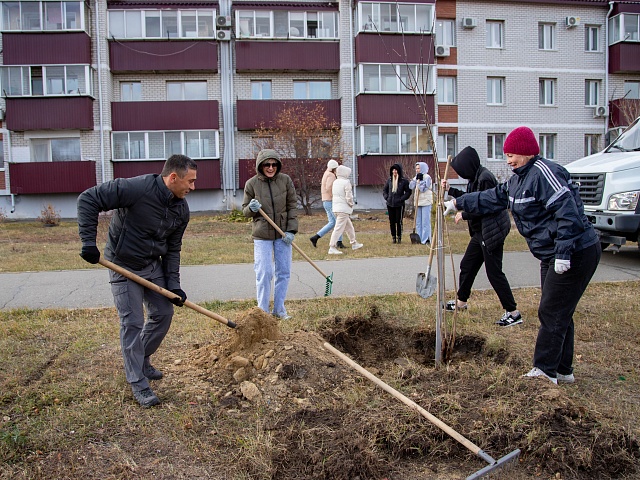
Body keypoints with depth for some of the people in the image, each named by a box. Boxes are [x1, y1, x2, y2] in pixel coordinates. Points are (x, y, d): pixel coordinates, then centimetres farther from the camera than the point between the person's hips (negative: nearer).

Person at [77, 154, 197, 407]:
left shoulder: (181, 208, -5)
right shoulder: (135, 188, -27)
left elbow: (173, 248, 3)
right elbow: (88, 199, -23)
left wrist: (173, 283, -4)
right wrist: (88, 241, -27)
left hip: (154, 266, 7)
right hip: (123, 266, -7)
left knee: (163, 313, 12)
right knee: (132, 324, -5)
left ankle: (142, 362, 35)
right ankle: (138, 384, 8)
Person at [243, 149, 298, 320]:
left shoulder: (285, 180, -1)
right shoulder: (251, 183, -4)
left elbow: (292, 206, 2)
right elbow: (245, 211, 5)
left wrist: (291, 230, -7)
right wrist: (251, 208, -19)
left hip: (283, 234, 2)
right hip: (262, 235, -2)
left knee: (284, 272, 7)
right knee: (264, 273, -3)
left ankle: (279, 309, 22)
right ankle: (263, 311, 12)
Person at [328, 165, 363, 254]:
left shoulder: (335, 182, 10)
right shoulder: (346, 182, -14)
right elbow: (349, 196, -18)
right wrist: (351, 204, 0)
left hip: (336, 207, 9)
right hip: (344, 208, -9)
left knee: (349, 226, 20)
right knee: (339, 228, -9)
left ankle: (354, 244, 32)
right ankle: (332, 247, -11)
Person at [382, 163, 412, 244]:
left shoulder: (404, 181, -6)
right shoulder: (389, 180, 6)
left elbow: (408, 192, -2)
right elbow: (384, 190, 17)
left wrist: (402, 199, -11)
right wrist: (386, 197, 2)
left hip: (399, 205, -4)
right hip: (390, 204, 4)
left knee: (399, 222, 0)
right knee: (392, 222, 8)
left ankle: (399, 237, 11)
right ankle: (393, 237, 18)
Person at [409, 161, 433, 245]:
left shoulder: (427, 177, -8)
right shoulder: (416, 177, 14)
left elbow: (423, 188, -17)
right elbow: (411, 187, 3)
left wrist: (419, 180, -12)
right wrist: (416, 179, -5)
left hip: (426, 202, -8)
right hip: (418, 202, 8)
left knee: (425, 221, -6)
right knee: (418, 221, 9)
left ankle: (426, 239, -2)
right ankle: (419, 238, 15)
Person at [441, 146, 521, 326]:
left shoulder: (485, 178, -21)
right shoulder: (475, 177, 10)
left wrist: (463, 215, -12)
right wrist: (449, 190, 19)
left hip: (492, 231, -11)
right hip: (480, 231, 11)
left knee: (494, 272, -5)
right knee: (467, 265, 19)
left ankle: (513, 312, 3)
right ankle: (461, 301, 35)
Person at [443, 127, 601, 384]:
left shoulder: (543, 172, -20)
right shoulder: (518, 180, 12)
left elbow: (567, 212, -26)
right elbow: (491, 198, 24)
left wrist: (563, 254, -28)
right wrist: (458, 203, 24)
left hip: (576, 253, -10)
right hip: (553, 255, 10)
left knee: (552, 313, -4)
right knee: (558, 313, 14)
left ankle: (544, 370, 6)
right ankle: (563, 371, 24)